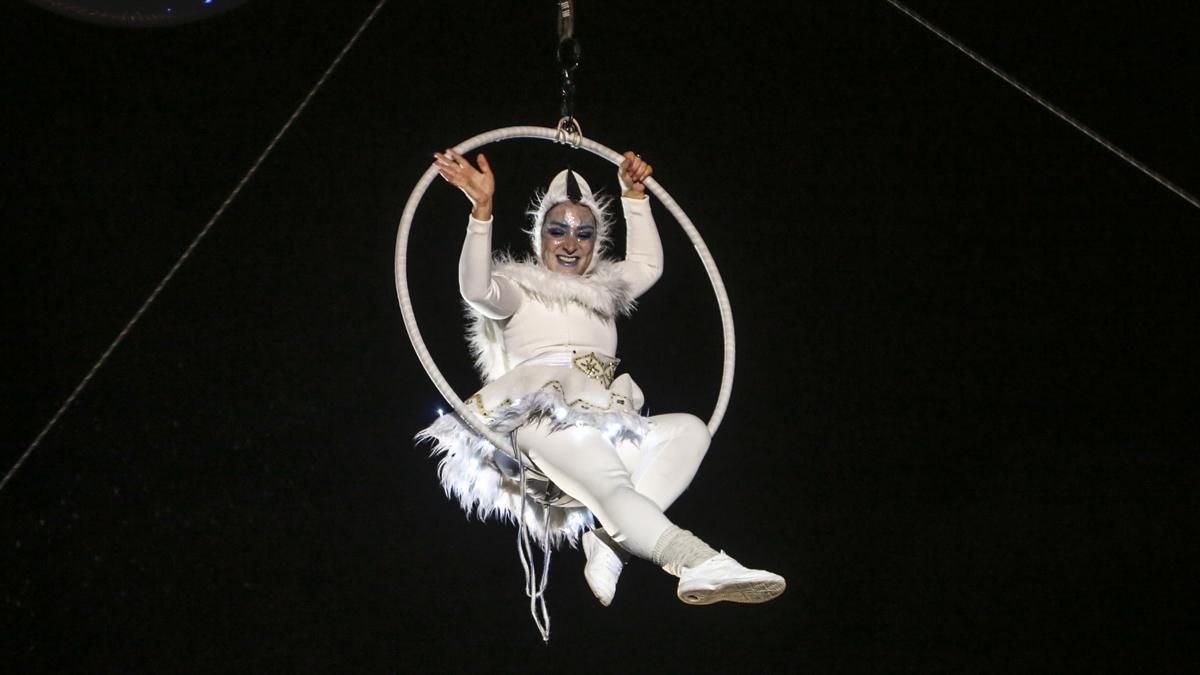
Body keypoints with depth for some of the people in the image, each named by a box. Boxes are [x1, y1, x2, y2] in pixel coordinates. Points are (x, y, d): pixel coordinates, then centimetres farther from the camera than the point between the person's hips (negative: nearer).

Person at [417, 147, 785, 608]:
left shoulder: (602, 290, 37)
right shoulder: (519, 288, 16)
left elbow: (648, 264, 33)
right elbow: (477, 290, -5)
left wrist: (633, 195, 31)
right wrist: (481, 209, -17)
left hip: (603, 427, 6)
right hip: (544, 423, -6)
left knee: (690, 429, -21)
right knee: (612, 486, -35)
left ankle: (610, 544, -37)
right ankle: (700, 563, -59)